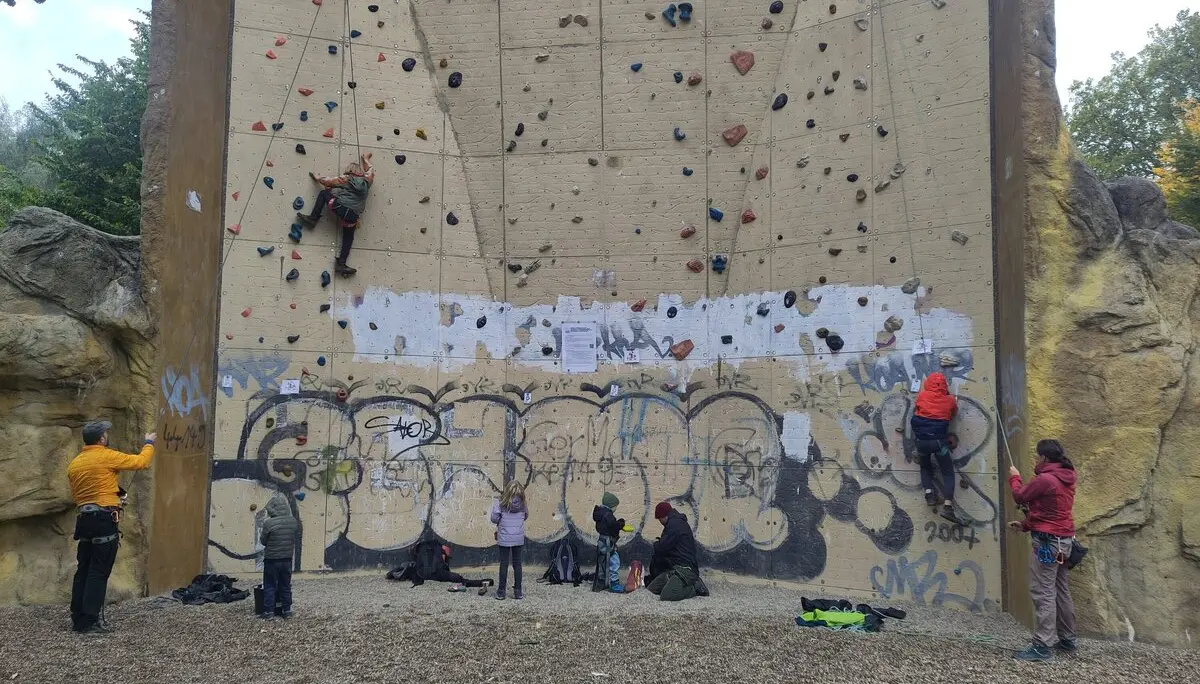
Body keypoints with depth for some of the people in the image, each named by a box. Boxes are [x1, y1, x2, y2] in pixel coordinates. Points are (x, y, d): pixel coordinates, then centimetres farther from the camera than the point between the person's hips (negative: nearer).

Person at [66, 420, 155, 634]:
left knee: (83, 569, 13)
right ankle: (90, 620, -1)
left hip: (84, 519, 7)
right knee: (99, 572, -2)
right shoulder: (107, 456, -11)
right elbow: (140, 462, -5)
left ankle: (78, 618, 17)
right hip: (104, 520, -7)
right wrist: (149, 443, 12)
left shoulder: (74, 464, 12)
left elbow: (76, 495, 17)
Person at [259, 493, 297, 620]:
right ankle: (287, 610, 20)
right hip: (287, 558, 4)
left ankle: (269, 611, 10)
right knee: (285, 585, 15)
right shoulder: (293, 521, -4)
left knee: (269, 586, 8)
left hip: (272, 559, -4)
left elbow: (263, 540, -7)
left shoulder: (269, 523, -18)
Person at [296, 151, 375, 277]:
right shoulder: (366, 182, 17)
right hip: (353, 216, 3)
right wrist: (365, 158, 54)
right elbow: (371, 170, 37)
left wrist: (316, 177, 32)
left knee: (323, 193, 21)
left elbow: (326, 182, 12)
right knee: (348, 237, 17)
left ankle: (313, 218, 14)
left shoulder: (346, 179, 9)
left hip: (340, 207, -3)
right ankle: (341, 263, 5)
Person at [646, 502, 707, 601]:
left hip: (685, 569, -11)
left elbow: (662, 548, -12)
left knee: (666, 596, -29)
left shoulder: (675, 524, -11)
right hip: (674, 568, 11)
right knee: (650, 590, -1)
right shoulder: (678, 522, 23)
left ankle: (695, 588, -6)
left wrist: (656, 544, 7)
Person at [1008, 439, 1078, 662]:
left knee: (1043, 593, -7)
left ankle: (1042, 645, -7)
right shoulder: (1066, 478, 10)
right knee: (1061, 591, 16)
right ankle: (1067, 640, 25)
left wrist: (1014, 478, 11)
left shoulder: (1045, 480, -20)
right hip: (1063, 539, 10)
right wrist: (1025, 524, 18)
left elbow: (1020, 497, -7)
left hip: (1048, 541, -10)